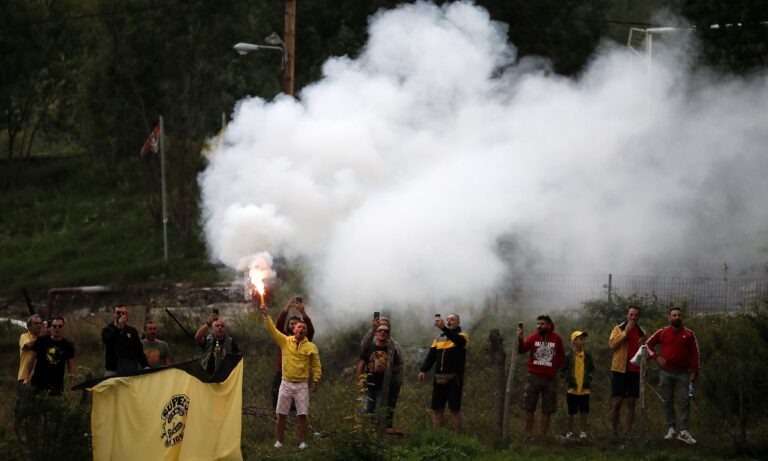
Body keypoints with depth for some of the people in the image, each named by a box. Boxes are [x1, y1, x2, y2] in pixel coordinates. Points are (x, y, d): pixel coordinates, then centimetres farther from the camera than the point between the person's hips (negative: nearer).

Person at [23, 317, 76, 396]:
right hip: (38, 382, -1)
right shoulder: (41, 341, 1)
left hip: (57, 384, 1)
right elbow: (32, 360, 6)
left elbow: (71, 365, 6)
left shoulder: (68, 346, 5)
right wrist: (27, 377, 1)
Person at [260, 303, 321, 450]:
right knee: (281, 414, 3)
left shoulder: (311, 347, 1)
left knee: (302, 415, -3)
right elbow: (273, 330, -6)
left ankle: (302, 442, 3)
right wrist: (266, 315, -17)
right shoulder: (285, 341, 3)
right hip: (286, 384, 1)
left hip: (302, 385, -1)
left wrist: (315, 380, -7)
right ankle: (279, 441, 11)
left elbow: (316, 365, 3)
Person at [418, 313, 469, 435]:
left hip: (454, 378, -5)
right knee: (437, 408, 4)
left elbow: (455, 339, -23)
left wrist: (444, 328, -40)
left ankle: (456, 436, -4)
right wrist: (424, 370, -2)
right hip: (439, 377, 5)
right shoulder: (439, 338, 18)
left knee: (454, 408, -5)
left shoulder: (462, 336, 1)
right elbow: (431, 355, 13)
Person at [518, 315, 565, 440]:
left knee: (547, 410, 8)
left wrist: (556, 367, 2)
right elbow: (521, 350, -17)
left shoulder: (556, 338, 2)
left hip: (550, 378, 1)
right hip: (533, 377, -1)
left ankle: (543, 435, 16)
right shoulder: (533, 337, -2)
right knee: (529, 408, 0)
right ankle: (529, 435, 6)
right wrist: (520, 339, -34)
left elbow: (562, 356, 13)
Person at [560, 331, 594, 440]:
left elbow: (592, 369, 13)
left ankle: (583, 432, 13)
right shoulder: (568, 356, -5)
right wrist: (568, 381, -12)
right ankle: (570, 432, 17)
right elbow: (562, 371, 0)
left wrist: (589, 380, -2)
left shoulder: (587, 356, 4)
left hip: (584, 389, 2)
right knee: (571, 412, 6)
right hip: (572, 389, -2)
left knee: (584, 411, 3)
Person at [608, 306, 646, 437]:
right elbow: (612, 344, -16)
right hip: (620, 370, -4)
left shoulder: (641, 332, 13)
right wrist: (626, 331, -19)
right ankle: (614, 432, 3)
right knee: (617, 402, -5)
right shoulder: (618, 329, 2)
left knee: (631, 403, 5)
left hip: (635, 371, 4)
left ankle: (629, 432, 8)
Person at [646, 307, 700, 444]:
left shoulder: (688, 334, 1)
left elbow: (694, 354, 3)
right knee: (667, 401, 5)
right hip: (666, 372, 1)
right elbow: (648, 344, 12)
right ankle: (671, 428, 14)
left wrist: (694, 371, -3)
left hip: (683, 373, -1)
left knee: (685, 401, -8)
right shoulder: (662, 333, 3)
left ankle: (684, 431, -9)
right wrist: (656, 357, -3)